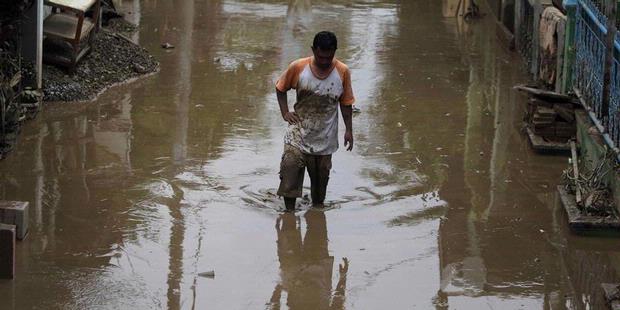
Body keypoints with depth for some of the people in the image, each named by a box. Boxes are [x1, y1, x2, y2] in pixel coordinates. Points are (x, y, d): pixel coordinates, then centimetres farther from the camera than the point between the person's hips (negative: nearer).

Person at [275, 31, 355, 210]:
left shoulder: (342, 72, -8)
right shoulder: (298, 68, -11)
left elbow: (345, 103, 3)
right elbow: (280, 88, 6)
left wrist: (349, 130, 2)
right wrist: (285, 113, -4)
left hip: (325, 137, 1)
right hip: (298, 133, -1)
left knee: (321, 175, 11)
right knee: (290, 170, -9)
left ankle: (317, 207, 31)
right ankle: (289, 212, 2)